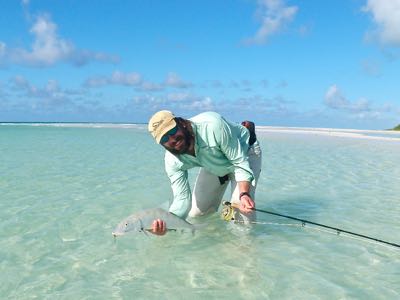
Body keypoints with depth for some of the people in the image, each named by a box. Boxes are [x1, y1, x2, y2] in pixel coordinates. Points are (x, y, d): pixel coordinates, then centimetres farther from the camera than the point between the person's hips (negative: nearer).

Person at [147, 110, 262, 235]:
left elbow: (240, 162, -33)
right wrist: (166, 223, -45)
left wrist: (244, 194, -47)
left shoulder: (213, 126, -41)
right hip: (214, 167, 5)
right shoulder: (173, 161, -25)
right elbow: (182, 198, -25)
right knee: (195, 215, 8)